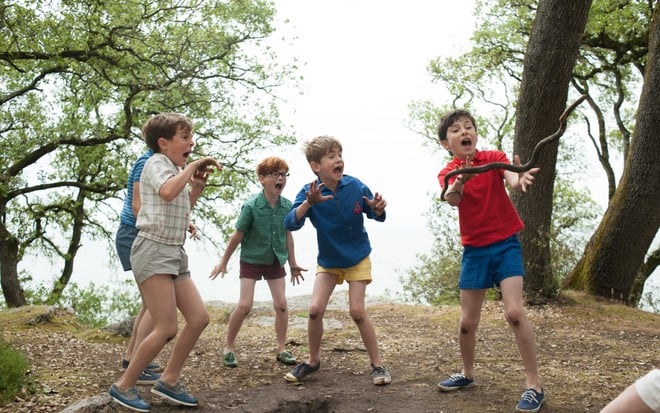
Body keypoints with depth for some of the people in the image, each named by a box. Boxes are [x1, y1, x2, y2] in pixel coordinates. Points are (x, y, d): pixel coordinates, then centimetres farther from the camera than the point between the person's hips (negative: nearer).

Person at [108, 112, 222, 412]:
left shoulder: (176, 170, 18)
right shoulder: (157, 163, -8)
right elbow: (167, 192, -31)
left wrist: (197, 186, 14)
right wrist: (191, 167, -18)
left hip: (175, 253, 9)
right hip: (153, 250, -9)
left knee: (199, 318, 4)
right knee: (167, 328, -13)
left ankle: (169, 380, 14)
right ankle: (123, 386, 0)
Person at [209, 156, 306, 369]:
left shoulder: (287, 205, -7)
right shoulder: (251, 205, -19)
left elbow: (288, 235, 6)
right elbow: (238, 235, -10)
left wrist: (293, 263, 13)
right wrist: (223, 262, -2)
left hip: (275, 261, 4)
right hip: (251, 260, -4)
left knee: (281, 304, 0)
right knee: (245, 305, -9)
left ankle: (281, 349, 14)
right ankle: (229, 347, 10)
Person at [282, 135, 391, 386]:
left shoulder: (355, 186, -16)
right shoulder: (310, 192, -17)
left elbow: (377, 216, -3)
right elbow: (291, 224, -29)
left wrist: (378, 208, -27)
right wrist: (309, 203, -45)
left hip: (357, 259, -1)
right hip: (328, 261, 1)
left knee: (357, 311, -8)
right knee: (315, 309, -5)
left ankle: (377, 364, 7)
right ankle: (313, 360, 18)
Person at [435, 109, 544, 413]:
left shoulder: (494, 158, -4)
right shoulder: (448, 173, -3)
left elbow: (512, 179, -24)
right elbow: (451, 200, -25)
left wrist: (521, 181, -49)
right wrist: (457, 185, -48)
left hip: (505, 243, -2)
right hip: (474, 249, 2)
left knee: (514, 311, -18)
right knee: (467, 321, 7)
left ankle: (534, 384, -8)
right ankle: (467, 374, 32)